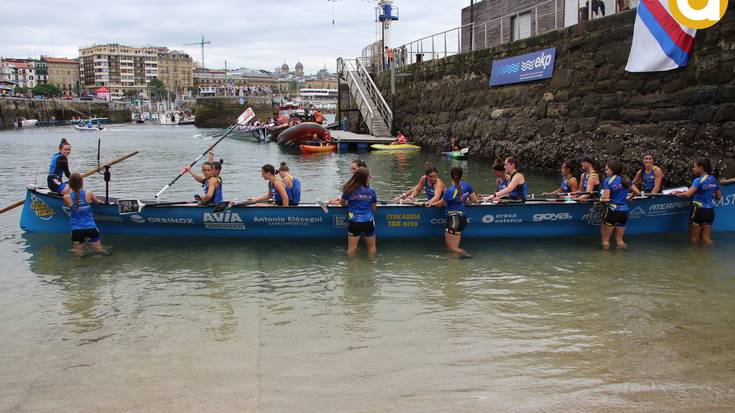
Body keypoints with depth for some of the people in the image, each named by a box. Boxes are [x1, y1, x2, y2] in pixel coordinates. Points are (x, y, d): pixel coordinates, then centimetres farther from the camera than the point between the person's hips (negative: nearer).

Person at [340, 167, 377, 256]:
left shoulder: (349, 190, -3)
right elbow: (374, 209, 5)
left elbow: (342, 203, 12)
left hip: (354, 223, 0)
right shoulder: (371, 191, -2)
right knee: (371, 246, 18)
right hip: (368, 222, 0)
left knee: (352, 248, 8)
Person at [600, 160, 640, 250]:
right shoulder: (626, 180, 8)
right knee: (619, 239, 17)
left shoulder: (608, 180, -9)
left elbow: (606, 198, -16)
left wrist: (600, 199, 5)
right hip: (624, 212, 6)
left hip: (612, 211, -6)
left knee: (605, 239, 6)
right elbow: (637, 192, 11)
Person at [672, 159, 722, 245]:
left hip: (699, 210, -7)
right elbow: (718, 197, 16)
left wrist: (677, 193, -9)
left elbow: (688, 194, -25)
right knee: (706, 239, 9)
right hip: (710, 211, 7)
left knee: (694, 238, 7)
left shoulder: (699, 180, -14)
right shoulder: (714, 180, 7)